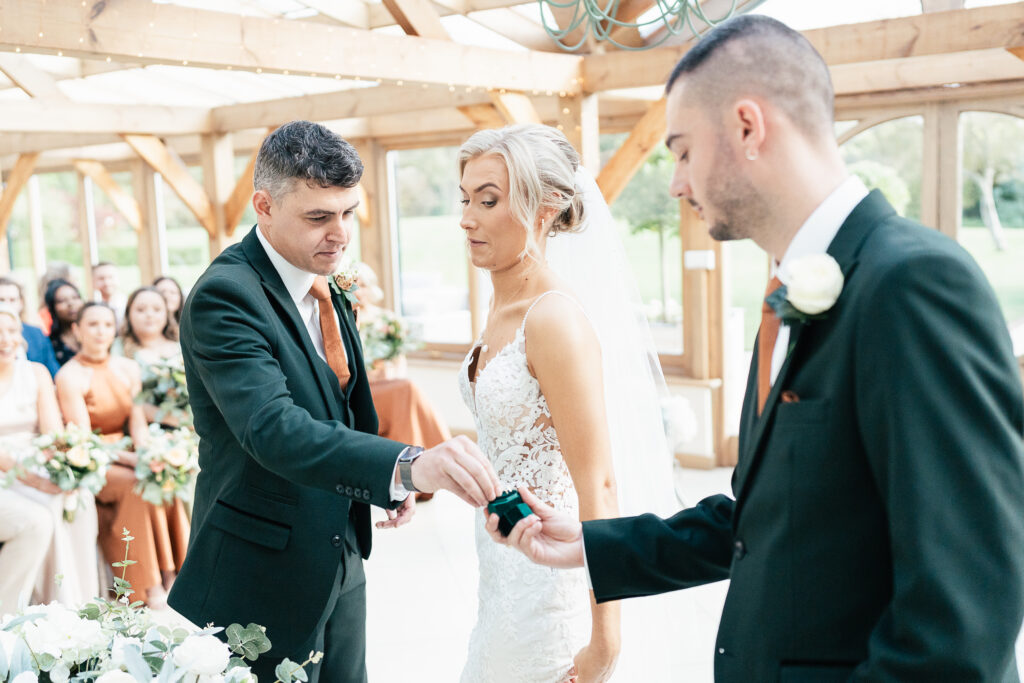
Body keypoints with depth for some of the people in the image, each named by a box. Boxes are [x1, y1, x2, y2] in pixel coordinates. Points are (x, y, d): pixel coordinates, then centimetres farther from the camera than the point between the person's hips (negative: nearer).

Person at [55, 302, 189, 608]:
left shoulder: (127, 368, 9)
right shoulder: (70, 376, -8)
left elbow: (137, 419, 6)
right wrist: (134, 460, -24)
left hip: (125, 454, 5)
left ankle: (172, 574, -19)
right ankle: (149, 587, -23)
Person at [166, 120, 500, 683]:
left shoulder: (323, 285, 5)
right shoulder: (224, 295, -22)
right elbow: (273, 428, -37)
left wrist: (387, 480, -2)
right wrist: (407, 466, -51)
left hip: (339, 561, 8)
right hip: (266, 569, -8)